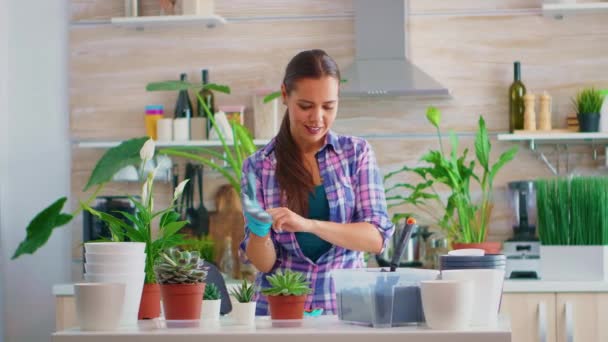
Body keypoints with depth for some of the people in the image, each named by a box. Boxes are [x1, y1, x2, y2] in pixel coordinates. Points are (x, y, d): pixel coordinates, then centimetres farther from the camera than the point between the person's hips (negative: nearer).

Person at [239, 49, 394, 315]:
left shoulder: (357, 153, 5)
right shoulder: (258, 166, 5)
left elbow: (377, 238, -5)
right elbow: (264, 263, 4)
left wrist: (308, 224, -19)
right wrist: (258, 231, -17)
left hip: (345, 305, -1)